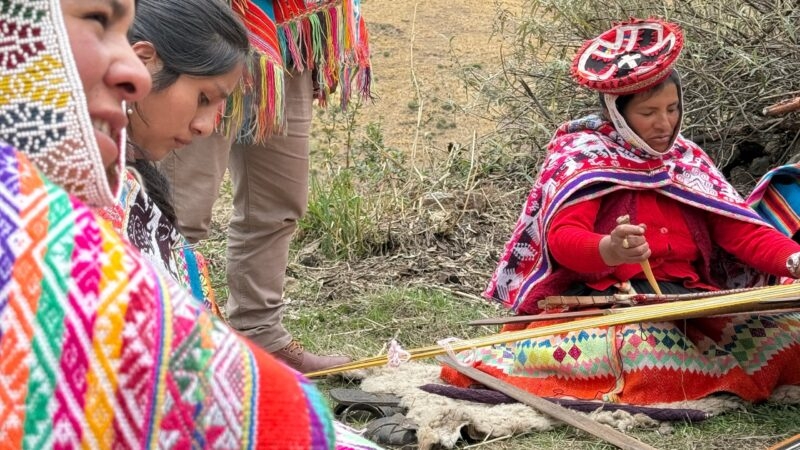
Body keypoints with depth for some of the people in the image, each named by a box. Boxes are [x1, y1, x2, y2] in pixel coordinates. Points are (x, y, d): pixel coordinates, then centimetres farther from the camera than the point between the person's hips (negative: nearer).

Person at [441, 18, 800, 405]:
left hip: (686, 299, 6)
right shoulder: (583, 155, 0)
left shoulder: (688, 160, 16)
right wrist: (610, 251, -38)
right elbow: (562, 238, -15)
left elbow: (742, 231, 7)